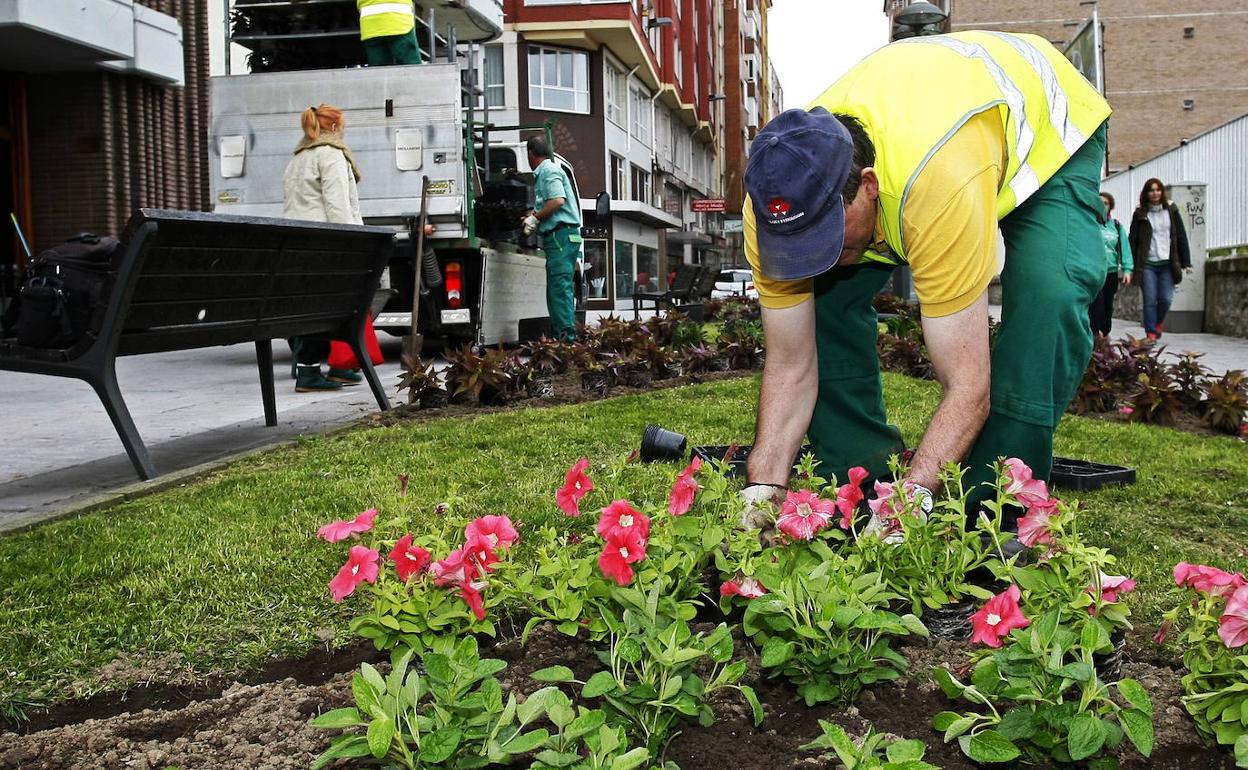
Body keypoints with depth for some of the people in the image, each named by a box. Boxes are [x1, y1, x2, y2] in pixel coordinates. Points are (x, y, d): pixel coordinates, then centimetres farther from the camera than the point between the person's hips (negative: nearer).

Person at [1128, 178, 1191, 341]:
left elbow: (1181, 237, 8)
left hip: (1167, 263, 1)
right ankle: (1151, 333, 4)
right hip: (1147, 264, -1)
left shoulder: (1171, 211, 7)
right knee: (1150, 300, -4)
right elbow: (1133, 239, 2)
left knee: (1166, 299, -3)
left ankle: (1158, 323, 25)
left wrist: (1186, 262, 4)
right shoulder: (1140, 214, 3)